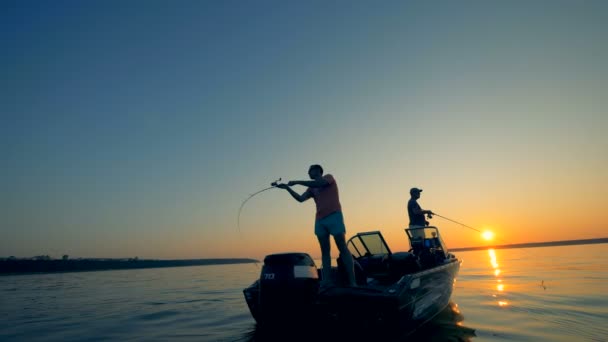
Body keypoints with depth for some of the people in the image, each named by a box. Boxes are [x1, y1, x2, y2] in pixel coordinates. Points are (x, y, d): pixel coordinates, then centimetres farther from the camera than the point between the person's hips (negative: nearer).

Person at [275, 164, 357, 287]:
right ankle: (326, 281, 0)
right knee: (325, 251, 1)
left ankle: (352, 282, -13)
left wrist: (297, 182, -8)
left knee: (342, 248, -10)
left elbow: (318, 183, -12)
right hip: (320, 220, 7)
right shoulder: (312, 188, 23)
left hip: (334, 216, -6)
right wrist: (287, 188, 2)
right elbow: (300, 199, 11)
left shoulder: (329, 177, 8)